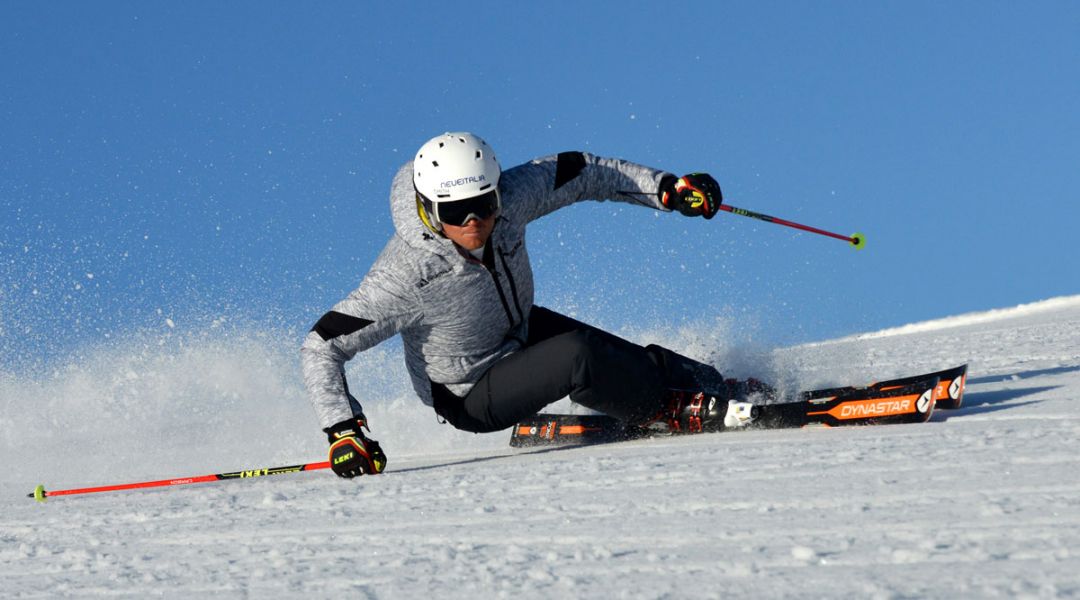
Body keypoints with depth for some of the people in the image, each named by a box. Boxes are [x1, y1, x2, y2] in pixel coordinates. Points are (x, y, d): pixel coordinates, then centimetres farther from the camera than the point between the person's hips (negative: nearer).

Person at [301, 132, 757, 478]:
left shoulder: (508, 197, -23)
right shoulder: (405, 276, -36)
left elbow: (581, 172, -7)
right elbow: (320, 349, -31)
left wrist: (671, 188, -11)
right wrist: (343, 431, -42)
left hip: (521, 331, 6)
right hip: (471, 399, -6)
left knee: (645, 365, -5)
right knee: (577, 357, -27)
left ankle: (717, 385, 21)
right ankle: (672, 410, -4)